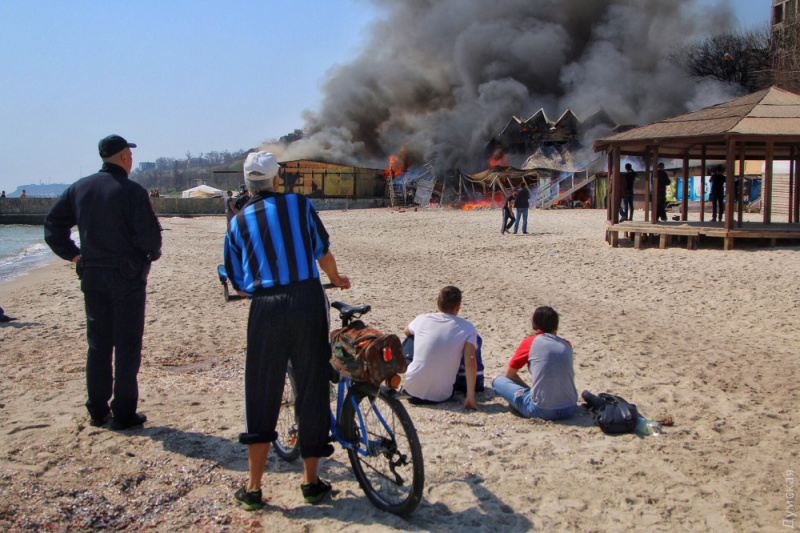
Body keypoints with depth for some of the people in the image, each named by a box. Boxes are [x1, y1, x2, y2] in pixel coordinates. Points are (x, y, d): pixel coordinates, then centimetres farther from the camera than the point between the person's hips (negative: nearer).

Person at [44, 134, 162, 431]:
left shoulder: (80, 188, 7)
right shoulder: (132, 191, -11)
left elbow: (53, 224, 10)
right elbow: (149, 234, -16)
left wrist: (72, 254, 14)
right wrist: (153, 254, 4)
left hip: (92, 276, 5)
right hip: (127, 276, -5)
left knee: (98, 345, 13)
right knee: (127, 346, 2)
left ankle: (98, 411, 19)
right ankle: (124, 414, 7)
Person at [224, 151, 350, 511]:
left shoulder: (237, 222, 9)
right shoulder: (299, 205, 6)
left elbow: (239, 286, 10)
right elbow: (323, 252, 12)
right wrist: (336, 280, 32)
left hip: (266, 309, 1)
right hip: (308, 301, -1)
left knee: (261, 396, 9)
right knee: (312, 390, 9)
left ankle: (253, 487, 13)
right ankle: (311, 481, 17)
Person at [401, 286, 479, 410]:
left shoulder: (422, 319, 2)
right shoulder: (467, 329, -5)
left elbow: (407, 332, 25)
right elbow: (470, 360, -17)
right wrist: (470, 398, -15)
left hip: (412, 389, 1)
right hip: (441, 395, -1)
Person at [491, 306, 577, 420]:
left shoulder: (530, 341, 0)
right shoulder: (567, 345, 9)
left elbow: (509, 375, 9)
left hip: (542, 411, -4)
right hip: (570, 409, 4)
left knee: (497, 379, 10)